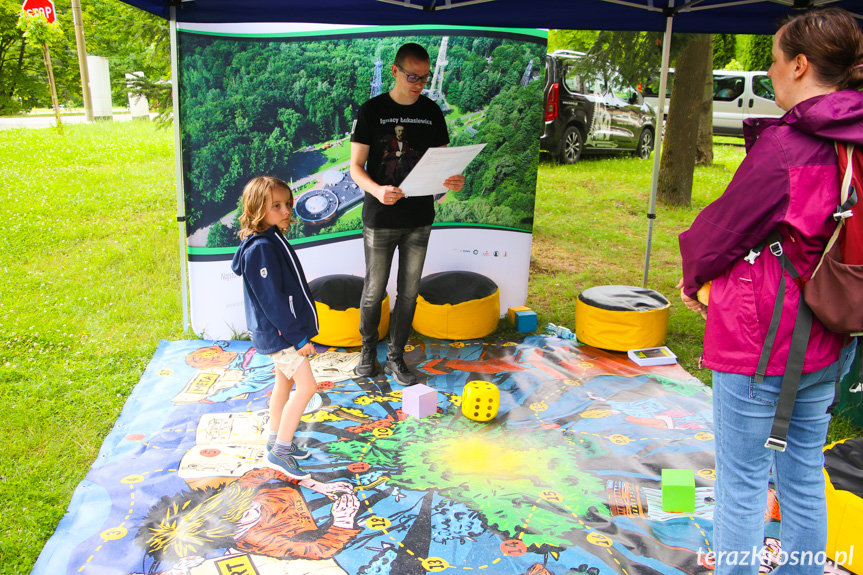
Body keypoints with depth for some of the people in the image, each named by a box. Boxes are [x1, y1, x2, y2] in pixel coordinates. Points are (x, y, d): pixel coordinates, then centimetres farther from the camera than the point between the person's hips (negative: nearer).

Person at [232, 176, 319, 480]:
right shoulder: (260, 248, -23)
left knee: (284, 383, 18)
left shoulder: (274, 240, 8)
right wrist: (299, 337, -20)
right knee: (306, 386, -7)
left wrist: (297, 332, 19)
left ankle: (276, 440, 33)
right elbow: (271, 299, -24)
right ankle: (280, 450, 4)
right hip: (276, 333, -10)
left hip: (282, 331, 10)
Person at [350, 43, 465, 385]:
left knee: (409, 291, 9)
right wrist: (377, 190, -27)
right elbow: (356, 167, -7)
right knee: (374, 291, 6)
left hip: (419, 219, 3)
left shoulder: (431, 112, 6)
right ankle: (368, 350, 29)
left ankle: (396, 357, 24)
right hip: (380, 219, -3)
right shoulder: (371, 111, -5)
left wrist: (452, 180, -13)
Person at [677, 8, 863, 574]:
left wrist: (694, 273, 10)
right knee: (804, 477, 21)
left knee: (742, 484, 7)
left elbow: (724, 225, -11)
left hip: (762, 337, -8)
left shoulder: (784, 146, -20)